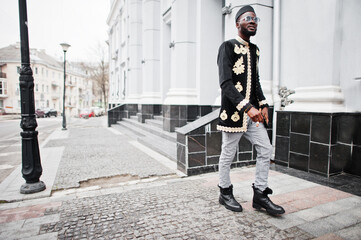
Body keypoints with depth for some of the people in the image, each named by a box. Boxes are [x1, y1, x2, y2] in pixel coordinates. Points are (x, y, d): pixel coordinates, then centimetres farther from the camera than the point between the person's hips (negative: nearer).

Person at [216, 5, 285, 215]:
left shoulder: (255, 50, 17)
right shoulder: (228, 47, -7)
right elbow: (226, 83, -18)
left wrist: (263, 105, 9)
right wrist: (247, 107, -26)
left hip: (254, 112, 7)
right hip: (233, 112, -7)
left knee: (266, 150, 6)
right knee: (228, 155, 5)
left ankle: (260, 195, 19)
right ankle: (225, 193, 25)